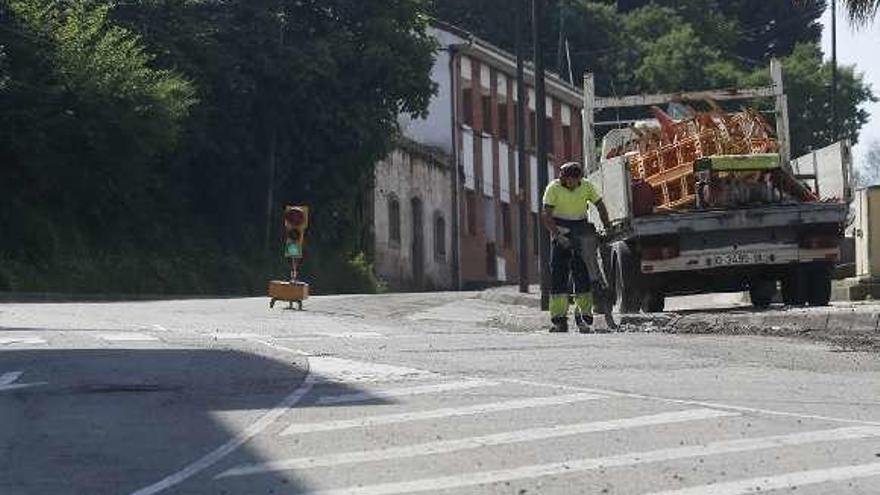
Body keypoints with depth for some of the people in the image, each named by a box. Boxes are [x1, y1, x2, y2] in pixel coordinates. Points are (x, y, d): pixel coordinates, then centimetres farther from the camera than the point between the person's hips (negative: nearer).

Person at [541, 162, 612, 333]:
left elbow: (600, 207, 9)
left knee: (583, 274, -5)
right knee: (558, 275, -8)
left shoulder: (586, 186, -1)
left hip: (582, 234, 2)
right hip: (561, 234, -2)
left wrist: (607, 229, -3)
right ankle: (559, 320, -10)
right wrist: (558, 235, -27)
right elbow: (546, 216, -15)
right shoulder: (553, 188, -9)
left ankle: (583, 315, 0)